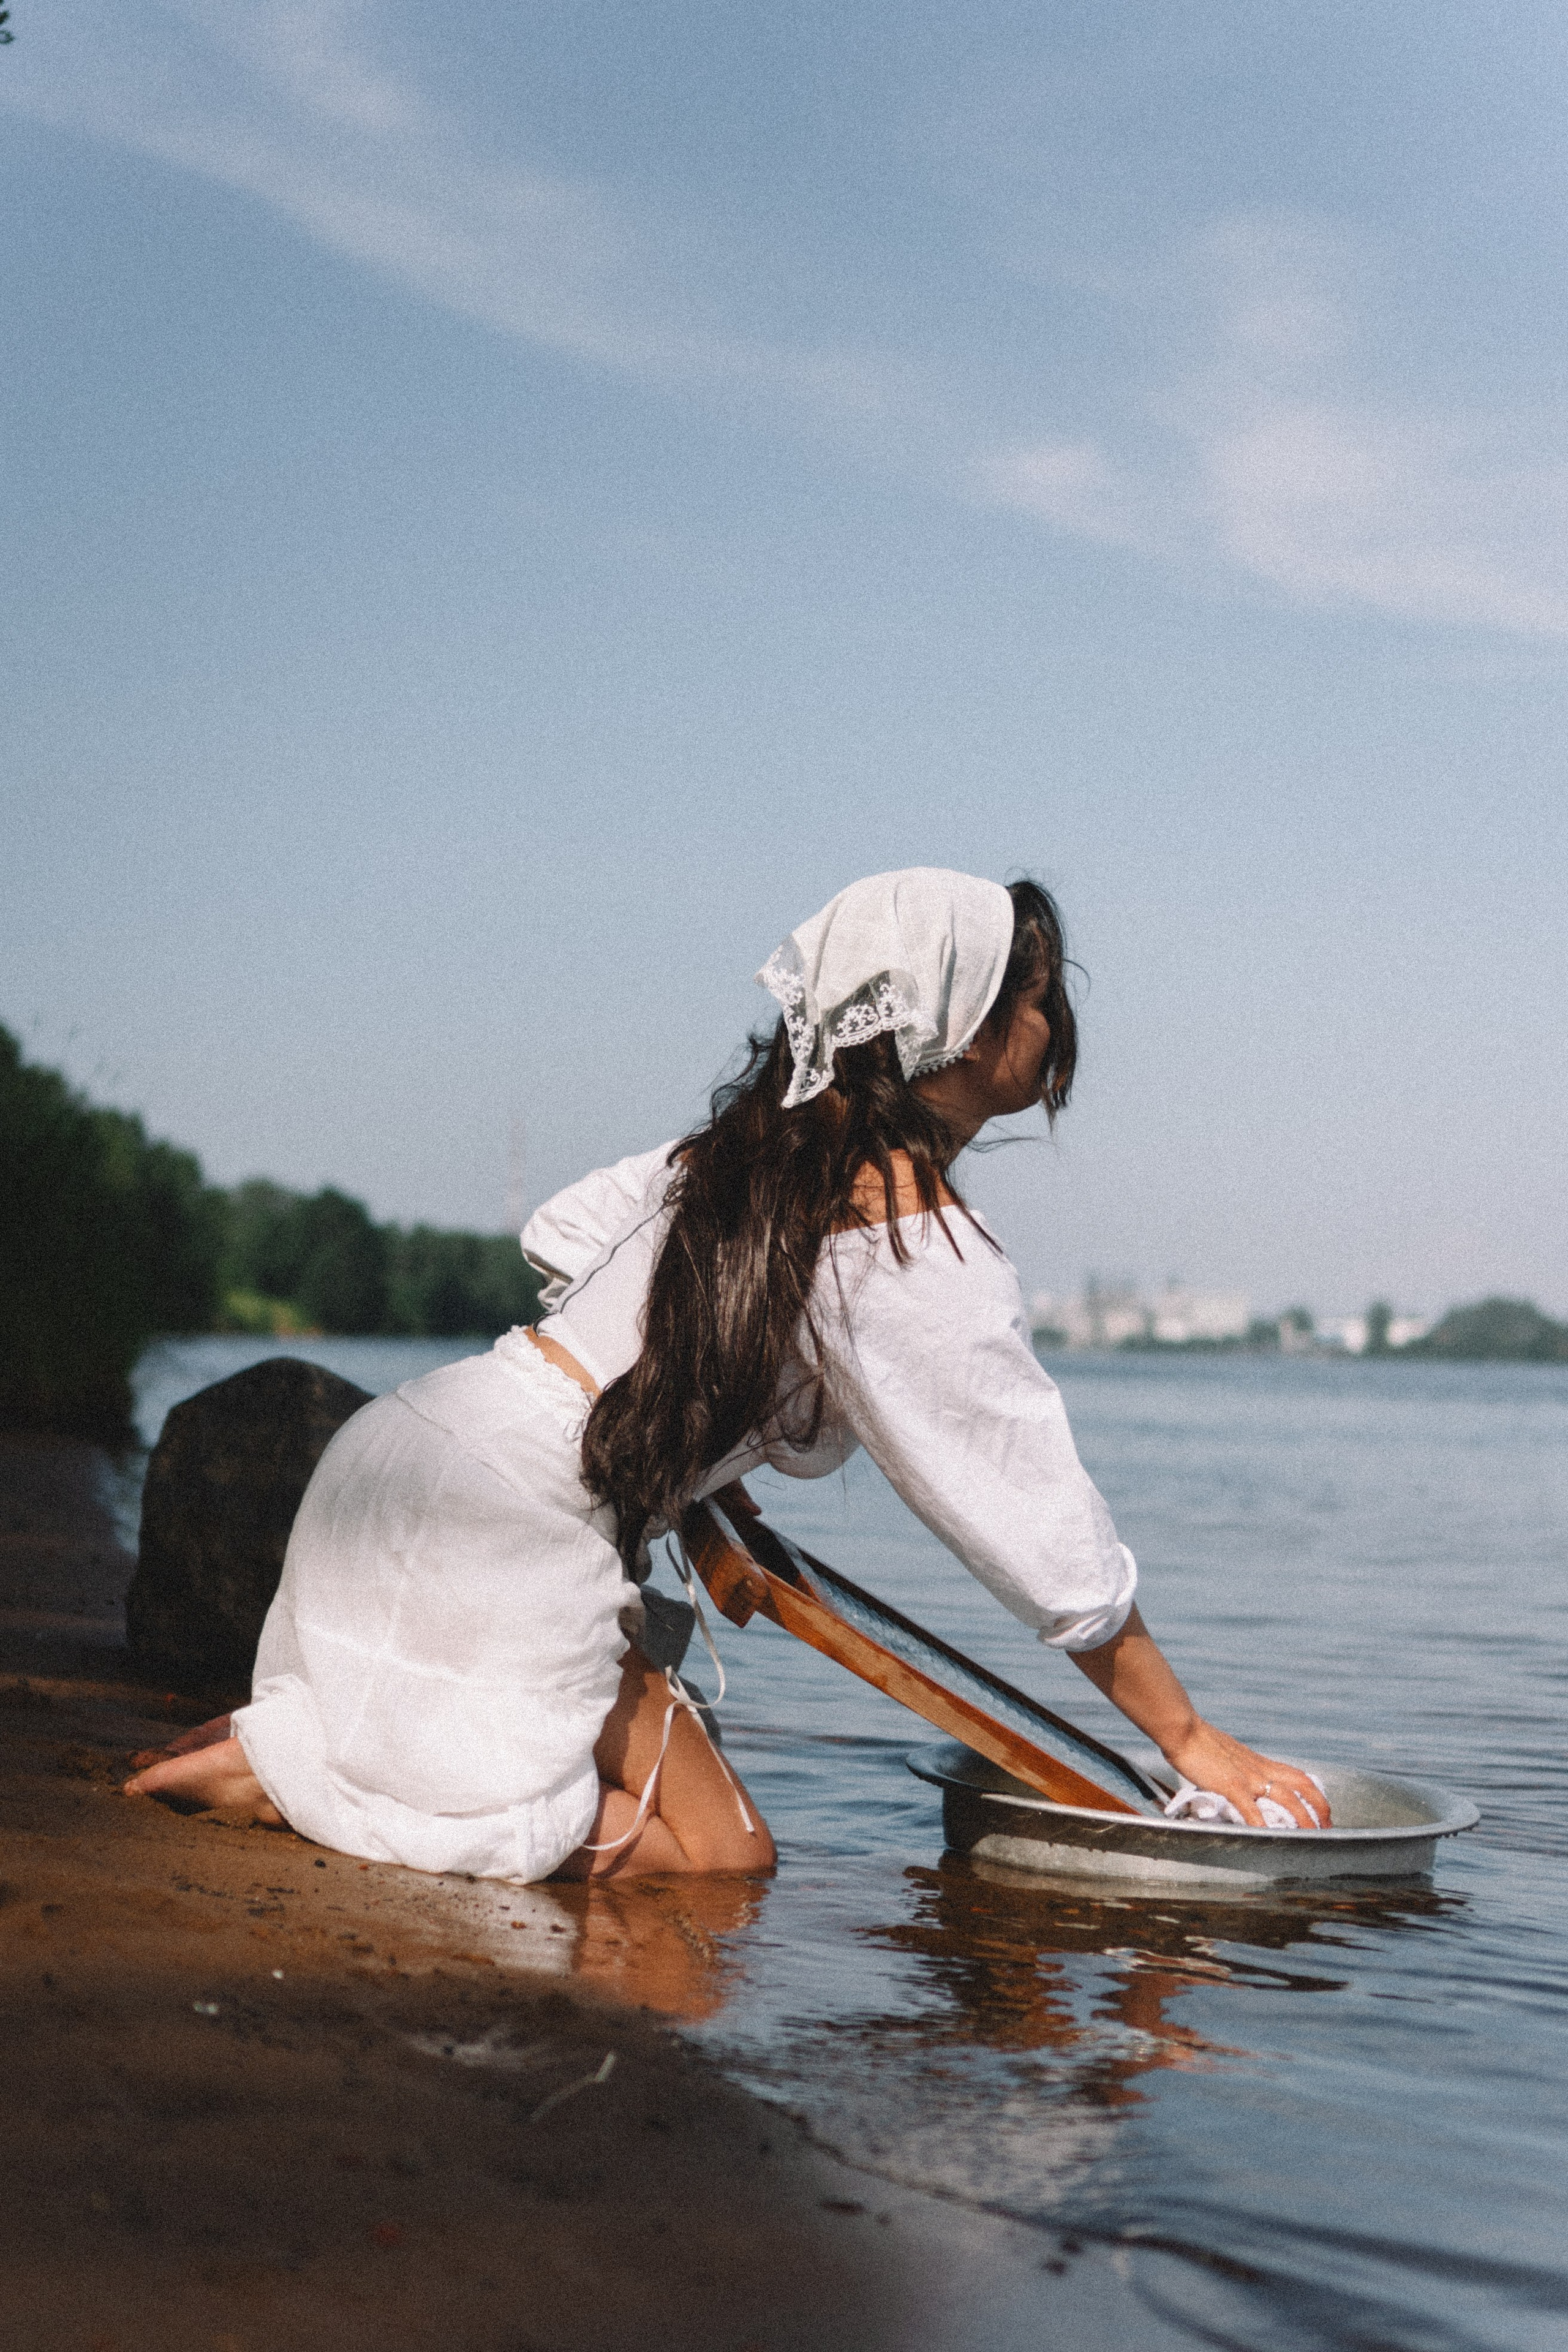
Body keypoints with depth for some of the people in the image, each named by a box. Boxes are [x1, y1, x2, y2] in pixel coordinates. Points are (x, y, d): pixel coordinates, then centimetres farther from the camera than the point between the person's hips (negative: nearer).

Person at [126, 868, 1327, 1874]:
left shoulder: (767, 1139, 12)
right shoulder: (922, 1246, -13)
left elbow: (565, 1234, 24)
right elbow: (1051, 1541, -11)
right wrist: (1194, 1741, 0)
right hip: (506, 1527, -9)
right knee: (721, 1855, -1)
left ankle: (297, 1738, 6)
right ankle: (283, 1759, -8)